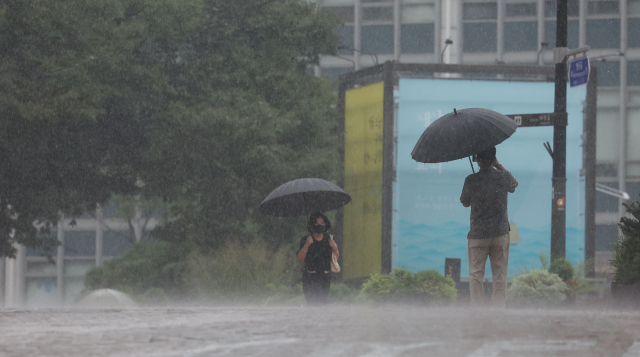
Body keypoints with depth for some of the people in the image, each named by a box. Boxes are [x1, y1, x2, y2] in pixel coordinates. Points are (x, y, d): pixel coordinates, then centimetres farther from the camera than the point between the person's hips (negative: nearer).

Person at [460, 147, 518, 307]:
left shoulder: (471, 181, -9)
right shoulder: (503, 177, -5)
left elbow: (465, 203, 7)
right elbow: (514, 184, 20)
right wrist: (499, 166, 18)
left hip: (478, 234, -1)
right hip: (500, 233, 1)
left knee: (475, 274, 4)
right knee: (500, 274, 6)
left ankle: (477, 307, -2)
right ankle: (499, 307, 4)